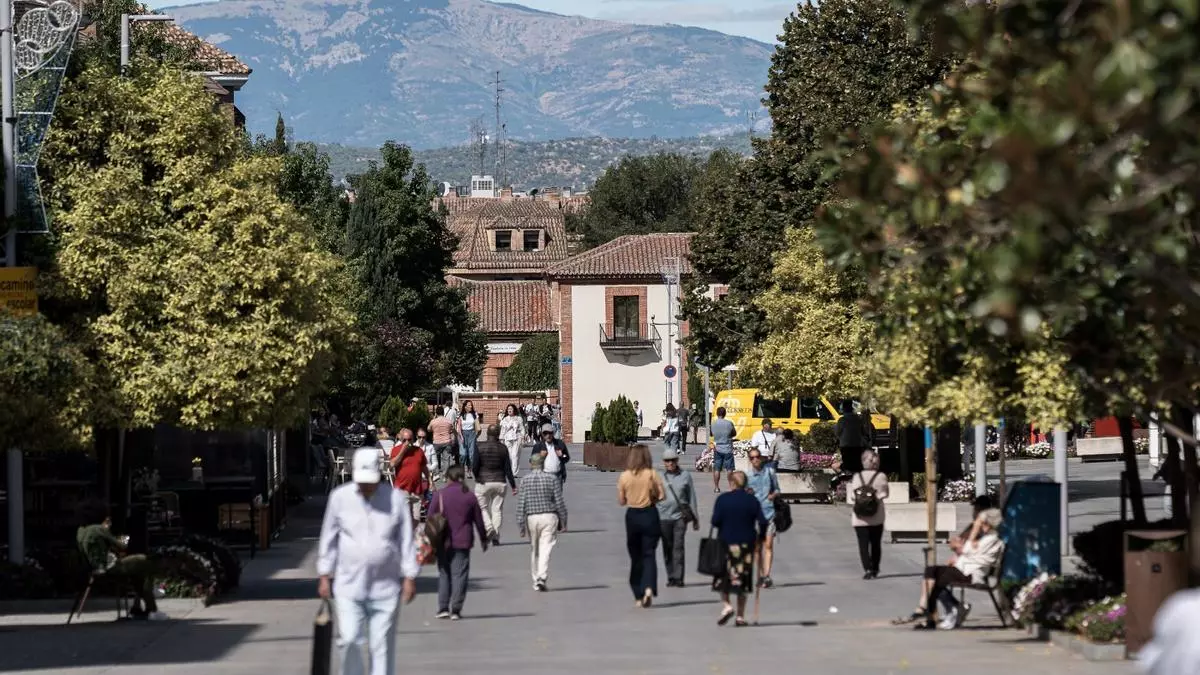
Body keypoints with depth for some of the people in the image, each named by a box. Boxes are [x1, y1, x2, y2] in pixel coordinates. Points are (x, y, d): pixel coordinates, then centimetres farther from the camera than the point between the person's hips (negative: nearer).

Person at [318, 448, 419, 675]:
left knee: (382, 646, 2)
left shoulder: (395, 498, -1)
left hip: (385, 587, 0)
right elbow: (328, 539, 8)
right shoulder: (340, 497, 1)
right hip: (348, 585, 0)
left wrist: (410, 577, 0)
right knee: (349, 640, -9)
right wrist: (325, 576, 6)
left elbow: (407, 540, 3)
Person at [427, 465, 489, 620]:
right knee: (459, 575, 2)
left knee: (444, 574, 11)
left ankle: (443, 608, 6)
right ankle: (455, 610, -3)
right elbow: (478, 520, 8)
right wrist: (483, 539, 20)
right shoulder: (469, 497, 1)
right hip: (463, 542, 0)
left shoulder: (439, 495, -3)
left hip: (443, 542, 0)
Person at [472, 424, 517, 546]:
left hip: (483, 482, -2)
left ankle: (488, 528, -13)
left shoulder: (480, 447, -7)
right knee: (497, 509, 9)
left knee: (482, 508, 11)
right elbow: (508, 469, -3)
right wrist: (513, 485, 3)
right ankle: (495, 537, 7)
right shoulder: (503, 449, -2)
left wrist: (477, 477, 11)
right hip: (499, 483, 2)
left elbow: (474, 467, -9)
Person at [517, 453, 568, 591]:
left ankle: (536, 581, 19)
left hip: (531, 518, 1)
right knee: (545, 549, -4)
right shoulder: (552, 479, -3)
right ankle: (542, 577, -20)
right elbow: (559, 502, -1)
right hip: (549, 517, -1)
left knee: (534, 550, 14)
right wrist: (563, 522, 6)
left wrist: (521, 524, -1)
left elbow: (521, 503, -4)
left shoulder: (525, 480, -2)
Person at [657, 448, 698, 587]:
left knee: (678, 546, -9)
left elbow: (692, 497, 10)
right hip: (664, 516, 1)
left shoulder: (685, 476, 5)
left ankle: (678, 578, -9)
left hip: (680, 516, -1)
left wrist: (695, 518, 10)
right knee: (667, 547, 5)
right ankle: (670, 577, 14)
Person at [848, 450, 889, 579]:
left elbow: (850, 497, 0)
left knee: (863, 544, -2)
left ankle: (867, 569, -17)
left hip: (859, 518, 0)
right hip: (876, 517, 0)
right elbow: (884, 494, -6)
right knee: (876, 543, 15)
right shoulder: (881, 476, -3)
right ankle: (875, 569, 24)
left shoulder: (856, 477, 3)